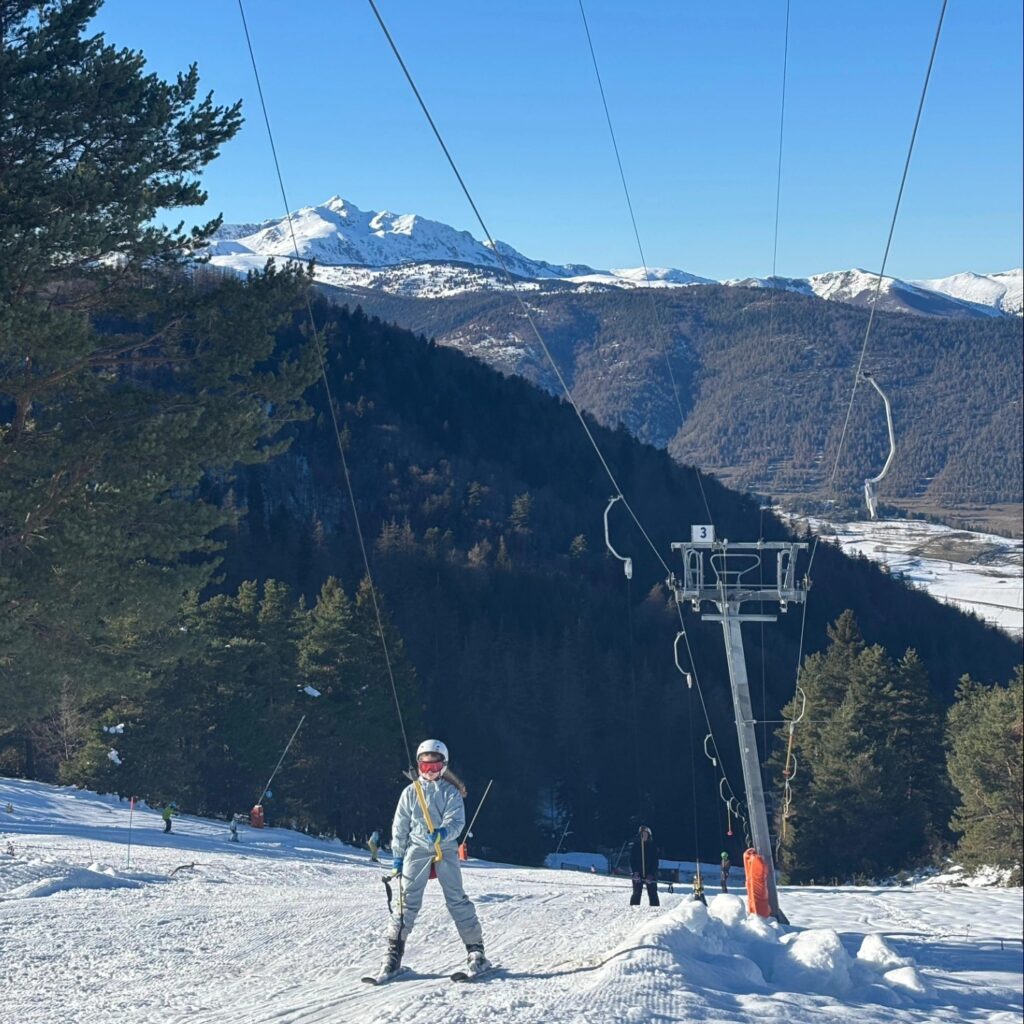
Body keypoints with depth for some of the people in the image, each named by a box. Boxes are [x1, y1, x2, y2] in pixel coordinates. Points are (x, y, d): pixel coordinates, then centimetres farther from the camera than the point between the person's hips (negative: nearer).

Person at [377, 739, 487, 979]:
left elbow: (456, 821, -8)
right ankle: (393, 952, 0)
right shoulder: (410, 792, 8)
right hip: (417, 851, 1)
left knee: (457, 900, -3)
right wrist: (397, 856, 7)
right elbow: (400, 826, 11)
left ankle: (475, 951, 1)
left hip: (446, 850, -1)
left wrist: (443, 832, -29)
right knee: (408, 900, -4)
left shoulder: (451, 792, 3)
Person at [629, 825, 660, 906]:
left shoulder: (652, 847, 3)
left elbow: (655, 862, 0)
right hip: (638, 875, 0)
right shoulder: (636, 846, 5)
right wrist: (635, 872, -12)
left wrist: (651, 875, -12)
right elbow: (632, 860, 3)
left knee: (653, 894, -3)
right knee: (636, 894, -4)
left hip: (650, 875, 0)